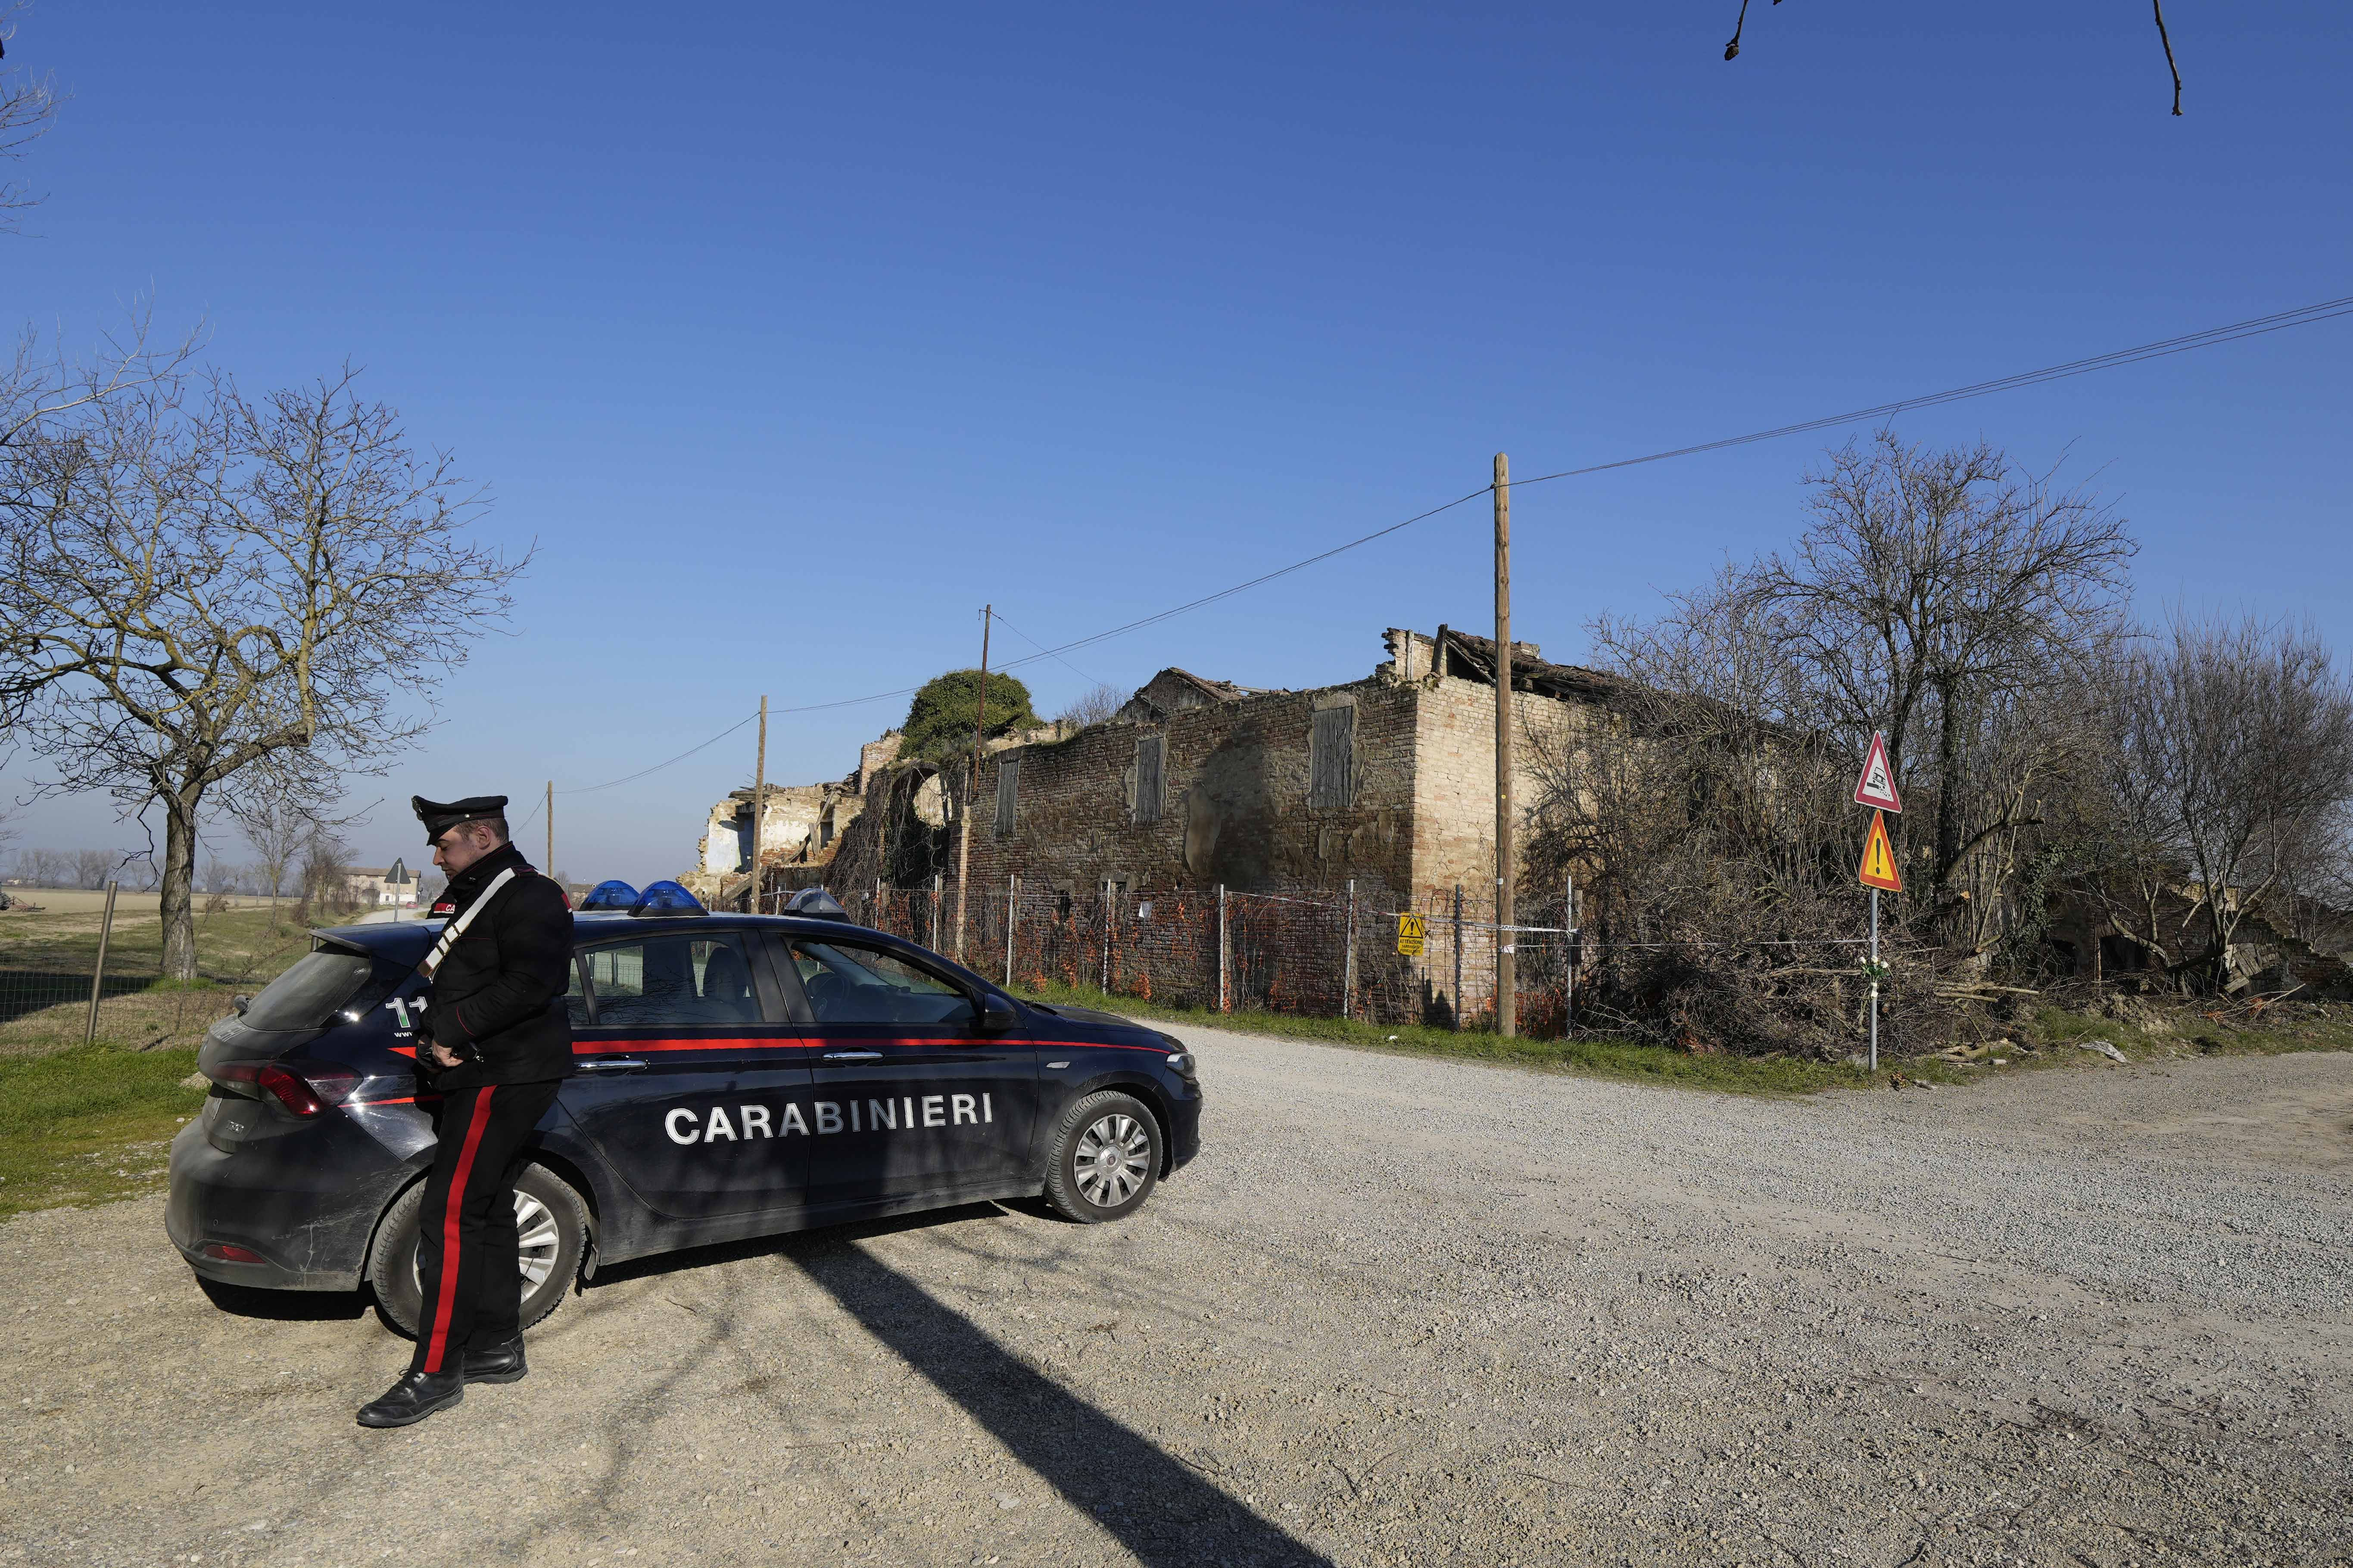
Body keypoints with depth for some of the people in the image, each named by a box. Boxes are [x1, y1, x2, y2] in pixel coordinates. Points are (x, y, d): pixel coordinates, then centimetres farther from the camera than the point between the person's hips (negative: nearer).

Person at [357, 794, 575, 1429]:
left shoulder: (529, 897, -13)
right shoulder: (464, 897, 20)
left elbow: (529, 985, -25)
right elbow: (436, 975, 17)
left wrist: (452, 1030, -19)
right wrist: (433, 1038, -1)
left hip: (504, 1079, -10)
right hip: (479, 1076, 10)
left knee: (450, 1217, -10)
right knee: (487, 1211, 15)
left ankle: (436, 1374, -5)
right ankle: (498, 1347, 25)